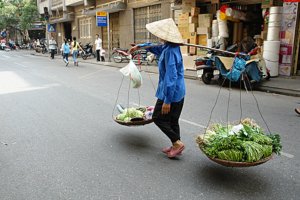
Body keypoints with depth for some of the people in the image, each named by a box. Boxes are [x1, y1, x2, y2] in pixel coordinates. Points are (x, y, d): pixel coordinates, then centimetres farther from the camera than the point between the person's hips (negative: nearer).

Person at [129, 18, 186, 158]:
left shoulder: (170, 51, -23)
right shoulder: (168, 47, 6)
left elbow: (171, 77, -27)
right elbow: (155, 48, 29)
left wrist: (167, 100, -26)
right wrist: (139, 46, 36)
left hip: (171, 92, -9)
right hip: (179, 92, 9)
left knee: (158, 118, 5)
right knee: (173, 120, 17)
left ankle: (177, 143, 7)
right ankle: (176, 146, 27)